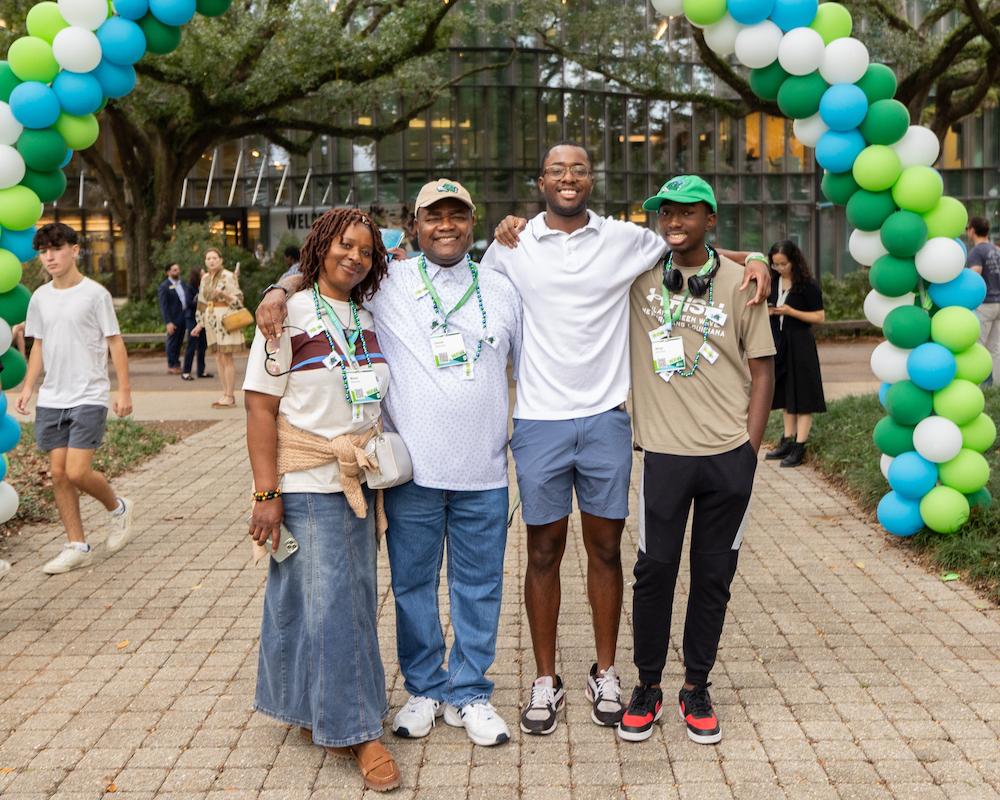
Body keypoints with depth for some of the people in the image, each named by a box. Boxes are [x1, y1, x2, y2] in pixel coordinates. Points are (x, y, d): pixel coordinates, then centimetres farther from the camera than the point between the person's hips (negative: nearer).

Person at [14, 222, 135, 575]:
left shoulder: (95, 293, -7)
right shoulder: (40, 297, 9)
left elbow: (115, 343, -5)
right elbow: (39, 345, 17)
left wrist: (124, 390, -9)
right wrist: (28, 386, 8)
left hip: (89, 398, -6)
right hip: (51, 400, 6)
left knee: (78, 472, -12)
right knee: (58, 473, 5)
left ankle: (118, 508, 18)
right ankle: (77, 547, 15)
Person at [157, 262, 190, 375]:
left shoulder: (183, 283, 11)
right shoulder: (164, 287, -9)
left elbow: (187, 299, 14)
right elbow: (163, 306, -12)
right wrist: (168, 322, -18)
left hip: (183, 318, 6)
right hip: (173, 319, -6)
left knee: (179, 342, 14)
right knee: (172, 343, 3)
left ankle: (176, 363, 24)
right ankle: (171, 365, 13)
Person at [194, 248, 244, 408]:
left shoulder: (228, 276, -5)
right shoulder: (205, 279, 16)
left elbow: (238, 299, -7)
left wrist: (224, 295, -24)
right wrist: (200, 323, 19)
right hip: (211, 321, 7)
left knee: (226, 357, -7)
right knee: (218, 358, 6)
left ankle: (230, 396, -4)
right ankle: (226, 393, 12)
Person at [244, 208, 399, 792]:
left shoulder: (369, 319, 10)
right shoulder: (290, 315, -7)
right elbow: (260, 408, -10)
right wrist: (266, 494, -15)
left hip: (360, 482, 6)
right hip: (307, 485, -6)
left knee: (356, 599, 10)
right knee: (325, 603, -2)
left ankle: (323, 714, 27)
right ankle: (357, 729, 8)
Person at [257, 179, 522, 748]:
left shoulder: (501, 290, 9)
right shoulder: (388, 283, 1)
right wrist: (279, 291, -12)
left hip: (485, 472, 2)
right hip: (413, 470, -1)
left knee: (480, 587, 9)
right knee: (413, 584, 10)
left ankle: (470, 693, 25)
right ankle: (425, 689, 28)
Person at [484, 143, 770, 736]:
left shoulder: (626, 239, 5)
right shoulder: (513, 244, 4)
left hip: (606, 418, 1)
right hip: (539, 421, 0)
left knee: (606, 549, 9)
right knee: (544, 552, 7)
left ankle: (606, 675, 24)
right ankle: (546, 681, 21)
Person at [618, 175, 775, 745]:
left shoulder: (739, 281, 1)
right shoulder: (637, 271, 2)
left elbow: (762, 368, 4)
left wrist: (750, 445, -1)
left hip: (729, 456, 0)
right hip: (665, 452, 0)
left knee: (714, 574, 9)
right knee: (655, 570, 5)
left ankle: (697, 688, 25)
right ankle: (648, 687, 22)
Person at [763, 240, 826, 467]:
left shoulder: (808, 285, -11)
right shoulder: (772, 282, 6)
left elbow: (820, 317, -12)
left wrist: (790, 312, -20)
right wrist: (766, 311, -4)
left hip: (799, 345, -7)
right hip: (778, 342, 7)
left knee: (802, 396, -3)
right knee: (785, 393, 13)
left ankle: (800, 447, -1)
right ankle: (788, 441, 21)